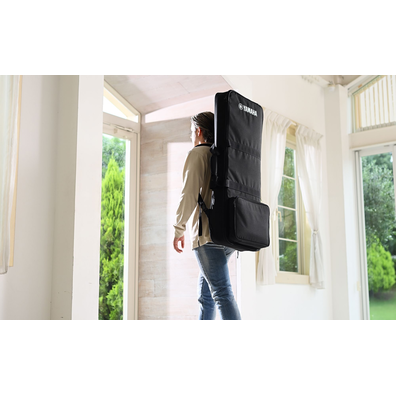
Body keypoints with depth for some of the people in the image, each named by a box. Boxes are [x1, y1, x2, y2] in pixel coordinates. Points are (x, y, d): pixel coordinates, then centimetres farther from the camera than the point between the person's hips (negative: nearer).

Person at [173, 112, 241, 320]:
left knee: (222, 292, -13)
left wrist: (179, 229, -4)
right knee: (205, 290, 18)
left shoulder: (197, 154, -1)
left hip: (208, 233, -8)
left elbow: (189, 194, -11)